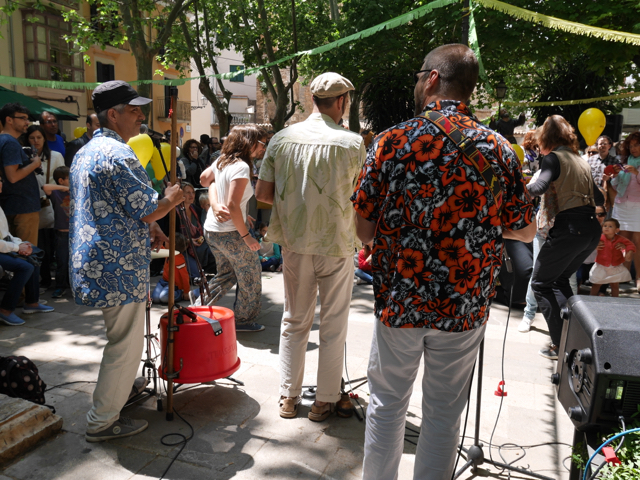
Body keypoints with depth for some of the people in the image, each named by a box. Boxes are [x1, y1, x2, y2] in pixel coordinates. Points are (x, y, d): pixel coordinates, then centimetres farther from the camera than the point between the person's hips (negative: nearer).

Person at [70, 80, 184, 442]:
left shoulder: (85, 152, 14)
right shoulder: (118, 154, -19)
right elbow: (146, 209, -20)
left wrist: (150, 225, 15)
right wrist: (172, 199, 0)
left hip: (94, 259, 11)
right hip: (118, 265, -11)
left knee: (123, 333, 27)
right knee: (126, 341, 2)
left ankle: (122, 386, 45)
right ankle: (102, 421, 13)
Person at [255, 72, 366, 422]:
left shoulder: (281, 139, -2)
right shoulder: (352, 143, -11)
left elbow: (263, 193, 0)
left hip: (294, 242, 3)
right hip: (336, 244, -3)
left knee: (294, 320, 16)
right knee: (333, 325, 11)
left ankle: (288, 397, 25)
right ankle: (325, 400, 22)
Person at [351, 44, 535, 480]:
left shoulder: (392, 142, -9)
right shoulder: (499, 150, -5)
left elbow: (364, 230, -6)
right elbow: (526, 232, 5)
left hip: (399, 300, -1)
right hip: (465, 308, 1)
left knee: (387, 404, 17)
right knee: (444, 413, 17)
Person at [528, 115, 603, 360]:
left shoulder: (553, 158, -4)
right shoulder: (581, 162, 18)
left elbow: (540, 187, -22)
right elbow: (599, 198, 24)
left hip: (569, 228, -8)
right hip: (592, 229, 8)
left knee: (540, 283, 5)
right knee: (560, 280, 23)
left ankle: (561, 344, 1)